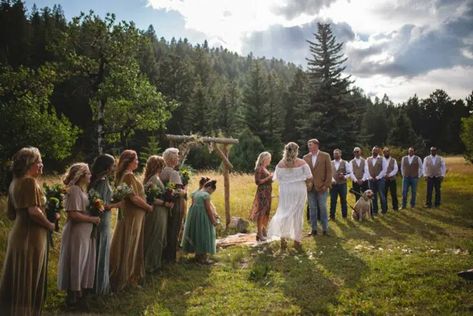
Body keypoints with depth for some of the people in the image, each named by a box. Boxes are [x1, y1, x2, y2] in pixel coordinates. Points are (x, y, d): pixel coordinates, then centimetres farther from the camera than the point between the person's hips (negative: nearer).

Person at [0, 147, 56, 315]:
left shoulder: (14, 183, 13)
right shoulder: (29, 181, -16)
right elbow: (34, 211, -24)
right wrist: (49, 225, -11)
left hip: (18, 234, 9)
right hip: (31, 237, -9)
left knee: (16, 280, 15)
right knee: (28, 280, 0)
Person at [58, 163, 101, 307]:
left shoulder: (82, 190, 11)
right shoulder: (74, 190, -18)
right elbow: (73, 214, -24)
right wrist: (92, 219, -17)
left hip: (85, 232, 9)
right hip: (76, 233, -9)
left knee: (84, 262, 15)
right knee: (76, 263, 2)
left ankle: (80, 292, 27)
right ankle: (73, 295, 15)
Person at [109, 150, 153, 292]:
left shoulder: (123, 175, 11)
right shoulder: (129, 175, -19)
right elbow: (134, 198, -23)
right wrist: (148, 207, -10)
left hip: (130, 214, 9)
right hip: (133, 216, -9)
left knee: (130, 246, 18)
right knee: (129, 247, 1)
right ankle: (126, 278, 12)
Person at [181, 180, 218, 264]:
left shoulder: (196, 193, 10)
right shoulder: (206, 195, -15)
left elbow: (193, 205, 11)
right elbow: (208, 209, -16)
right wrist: (213, 220, -9)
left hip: (194, 216, 8)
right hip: (203, 217, -8)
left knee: (196, 235, 16)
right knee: (204, 235, 0)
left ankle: (198, 255, 26)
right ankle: (203, 258, 4)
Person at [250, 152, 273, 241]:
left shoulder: (265, 169, 17)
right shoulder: (259, 169, -10)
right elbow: (258, 181, -17)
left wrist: (272, 178, 11)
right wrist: (268, 177, -19)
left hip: (268, 192, 9)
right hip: (262, 192, -9)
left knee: (266, 212, 11)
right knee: (261, 212, -10)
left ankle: (264, 231, 20)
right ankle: (259, 233, -9)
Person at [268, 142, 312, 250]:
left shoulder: (280, 164, -4)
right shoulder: (302, 163, -9)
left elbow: (277, 178, 1)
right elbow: (310, 178, -9)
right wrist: (303, 184, 9)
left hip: (285, 192, 1)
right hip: (299, 192, -1)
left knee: (284, 214, 11)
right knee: (298, 215, 8)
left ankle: (282, 238, 0)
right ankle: (297, 240, 16)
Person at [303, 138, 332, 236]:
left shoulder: (325, 156, -1)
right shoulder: (306, 157, 8)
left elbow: (329, 171, -3)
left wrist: (327, 185, -9)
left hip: (321, 187, -3)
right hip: (310, 187, 3)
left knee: (323, 208, 2)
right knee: (312, 209, 7)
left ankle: (325, 229, 12)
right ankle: (314, 229, 14)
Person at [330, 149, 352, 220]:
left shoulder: (345, 163, 2)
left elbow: (350, 173, 2)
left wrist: (344, 177, -15)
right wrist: (332, 179, -14)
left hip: (342, 184, -1)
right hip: (333, 184, 1)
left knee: (343, 200, 7)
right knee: (333, 201, 3)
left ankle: (344, 215, 18)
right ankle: (332, 216, 11)